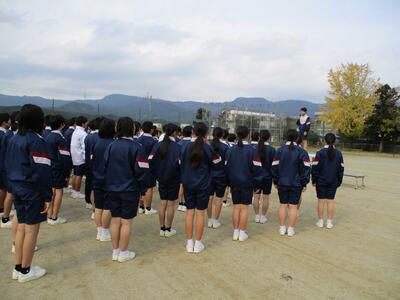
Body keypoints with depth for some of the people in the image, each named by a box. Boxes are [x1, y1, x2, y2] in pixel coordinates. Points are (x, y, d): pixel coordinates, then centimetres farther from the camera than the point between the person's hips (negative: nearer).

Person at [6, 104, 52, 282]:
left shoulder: (14, 139, 11)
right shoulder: (36, 141, -16)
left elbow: (9, 166, 15)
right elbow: (42, 171, -20)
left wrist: (14, 186, 20)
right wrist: (47, 196, -15)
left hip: (17, 188, 9)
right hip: (32, 190, -8)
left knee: (21, 227, 16)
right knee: (31, 229, 2)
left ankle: (18, 268, 24)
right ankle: (25, 271, 13)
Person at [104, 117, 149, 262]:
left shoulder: (111, 146, 1)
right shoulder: (136, 147, -15)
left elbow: (105, 166, 7)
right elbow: (141, 170, -16)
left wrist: (109, 184, 15)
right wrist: (142, 189, -4)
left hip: (112, 189, 5)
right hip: (130, 190, -5)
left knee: (115, 220, 14)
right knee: (126, 221, 6)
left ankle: (115, 251, 25)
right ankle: (123, 253, 16)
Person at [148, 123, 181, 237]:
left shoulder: (158, 145, 0)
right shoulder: (177, 146, -14)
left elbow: (150, 160, -7)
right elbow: (179, 163, -22)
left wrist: (156, 174, 2)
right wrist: (180, 176, -5)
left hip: (161, 178, 5)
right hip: (173, 179, -4)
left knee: (163, 203, 14)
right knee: (170, 204, 6)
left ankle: (162, 229, 22)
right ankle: (168, 229, 16)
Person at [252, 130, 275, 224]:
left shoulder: (254, 148, -3)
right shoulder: (271, 149, -9)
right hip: (267, 176, -2)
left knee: (256, 197, 9)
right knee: (265, 197, 8)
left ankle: (257, 216, 16)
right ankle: (263, 216, 13)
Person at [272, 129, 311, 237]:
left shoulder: (280, 150, 0)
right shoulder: (301, 152, -4)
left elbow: (274, 167, 1)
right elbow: (306, 168, -5)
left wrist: (276, 181, 10)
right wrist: (304, 183, 3)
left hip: (282, 183, 2)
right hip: (296, 184, -1)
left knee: (283, 205, 10)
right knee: (293, 206, 5)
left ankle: (282, 228, 15)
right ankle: (291, 229, 10)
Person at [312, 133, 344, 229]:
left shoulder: (320, 153, -9)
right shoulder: (338, 154, 2)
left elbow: (315, 168, -9)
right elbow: (341, 169, 6)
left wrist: (314, 180, 0)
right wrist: (339, 182, 13)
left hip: (321, 181, -2)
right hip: (333, 182, 3)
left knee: (321, 201, 5)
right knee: (330, 201, 7)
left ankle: (320, 221, 12)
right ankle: (329, 222, 12)